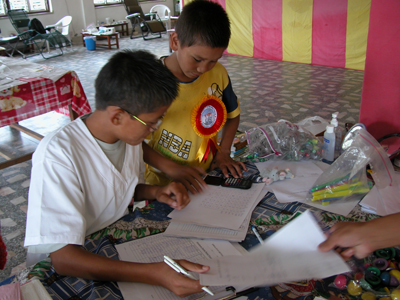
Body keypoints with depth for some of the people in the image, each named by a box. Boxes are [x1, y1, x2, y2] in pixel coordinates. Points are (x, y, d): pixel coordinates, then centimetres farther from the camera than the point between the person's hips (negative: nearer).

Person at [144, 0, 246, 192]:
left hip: (207, 174, 2)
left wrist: (223, 152, 3)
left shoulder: (218, 73, -2)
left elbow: (233, 114, 15)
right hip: (162, 181, -2)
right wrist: (169, 167, -19)